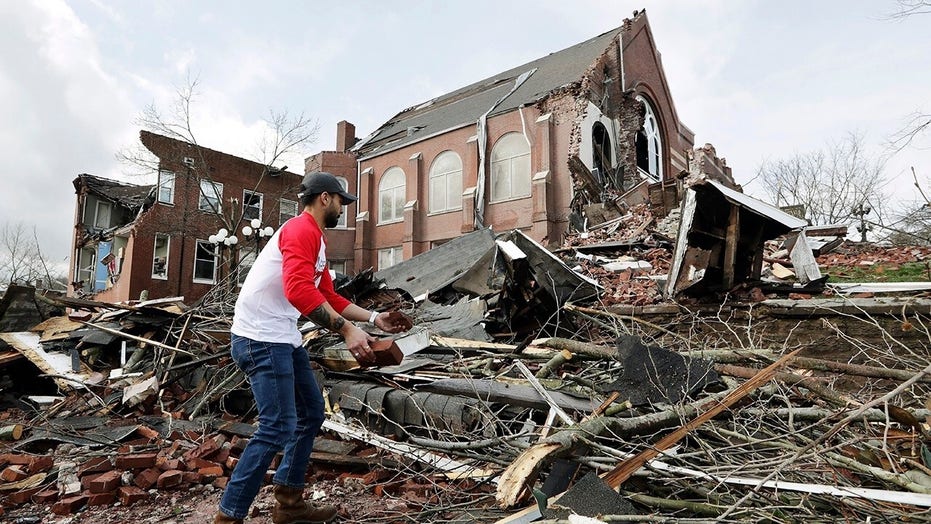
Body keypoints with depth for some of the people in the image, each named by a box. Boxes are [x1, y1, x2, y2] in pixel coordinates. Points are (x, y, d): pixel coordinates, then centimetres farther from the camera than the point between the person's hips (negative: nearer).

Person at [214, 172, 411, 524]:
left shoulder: (315, 239, 18)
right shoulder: (301, 229, -14)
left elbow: (329, 297, 21)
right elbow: (299, 290, -31)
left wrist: (374, 318, 16)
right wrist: (347, 330, -33)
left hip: (284, 339, 11)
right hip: (261, 339, -11)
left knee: (312, 413, 14)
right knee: (278, 426, -12)